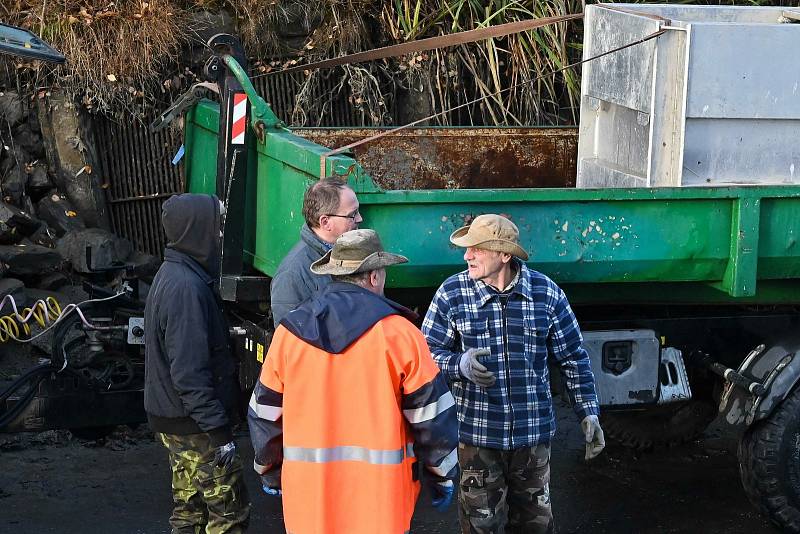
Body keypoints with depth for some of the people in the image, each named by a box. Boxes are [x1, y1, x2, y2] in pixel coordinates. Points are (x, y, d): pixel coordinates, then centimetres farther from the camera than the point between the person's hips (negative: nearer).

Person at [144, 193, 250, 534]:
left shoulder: (171, 274, 10)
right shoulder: (187, 288, -23)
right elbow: (189, 373, -26)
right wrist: (219, 432, -23)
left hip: (172, 419, 10)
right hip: (195, 427, -10)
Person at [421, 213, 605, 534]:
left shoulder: (546, 293, -1)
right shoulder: (452, 294, -5)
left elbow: (573, 358, 6)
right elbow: (428, 353, -1)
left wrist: (588, 413, 2)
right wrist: (460, 364, -22)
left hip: (533, 434, 1)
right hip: (477, 434, -1)